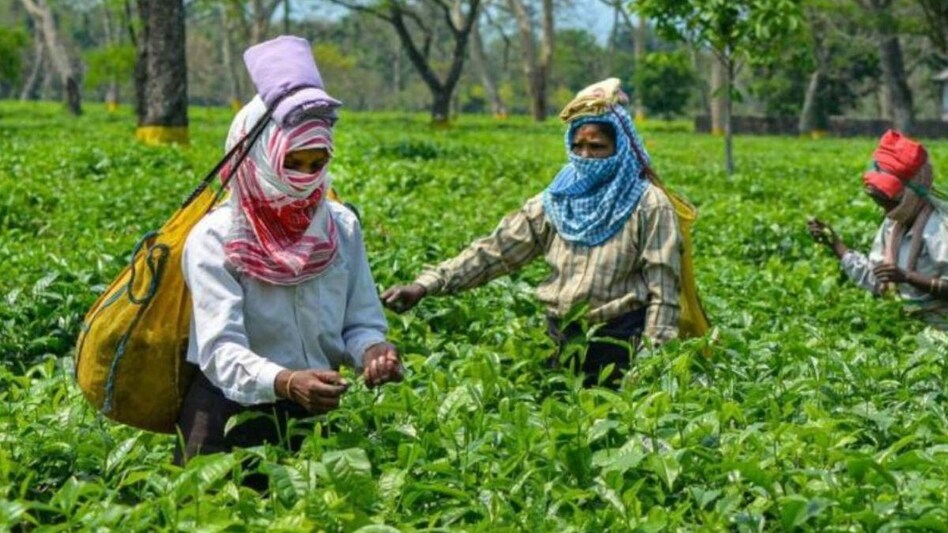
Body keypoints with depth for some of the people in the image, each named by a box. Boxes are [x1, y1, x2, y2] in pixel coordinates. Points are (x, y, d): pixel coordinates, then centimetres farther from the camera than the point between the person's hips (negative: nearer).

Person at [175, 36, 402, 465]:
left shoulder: (341, 228, 5)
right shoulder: (215, 239, -10)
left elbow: (362, 322, 7)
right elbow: (221, 350, -19)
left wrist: (372, 350, -16)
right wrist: (286, 383, -37)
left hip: (320, 410, 4)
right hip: (234, 410, -4)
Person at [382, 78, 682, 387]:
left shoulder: (648, 206, -6)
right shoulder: (554, 203, 7)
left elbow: (662, 290, -8)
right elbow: (494, 251, 1)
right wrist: (424, 286, -9)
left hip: (619, 345, -4)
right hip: (561, 341, 4)